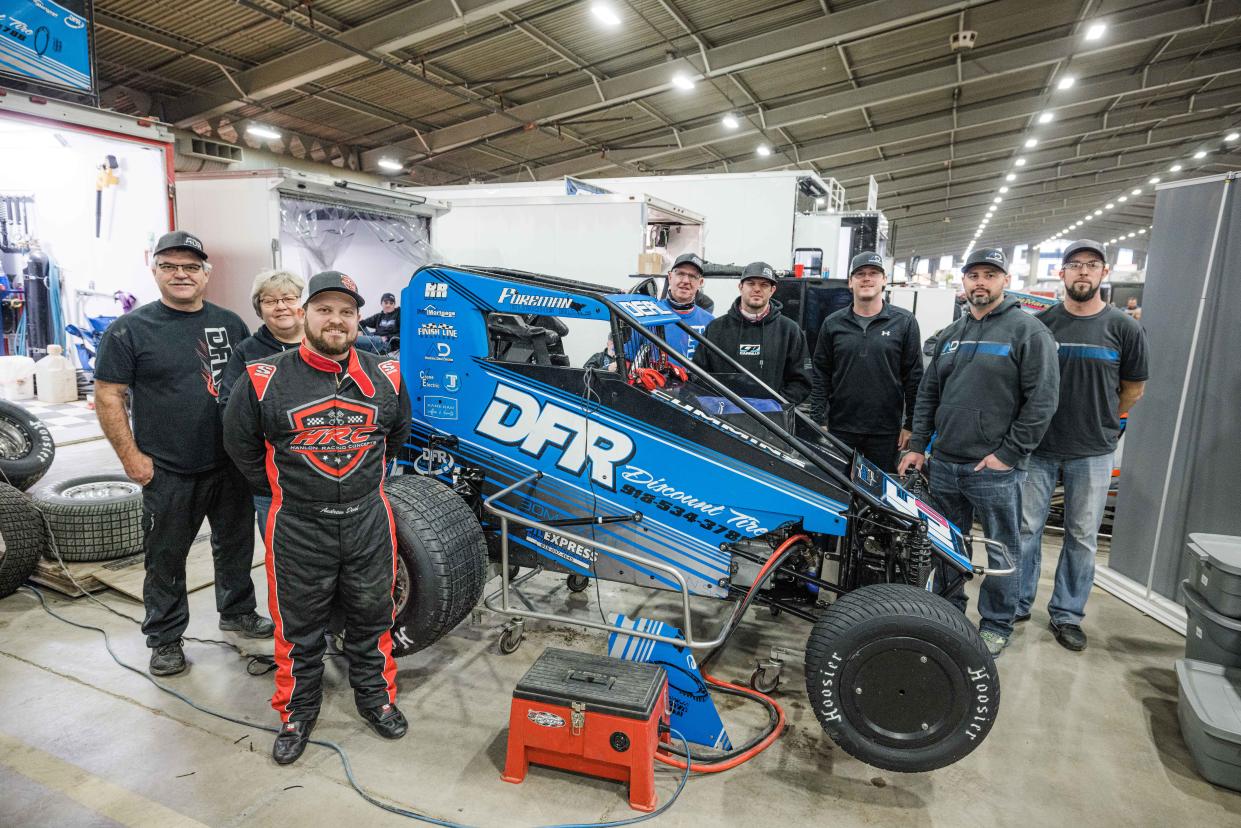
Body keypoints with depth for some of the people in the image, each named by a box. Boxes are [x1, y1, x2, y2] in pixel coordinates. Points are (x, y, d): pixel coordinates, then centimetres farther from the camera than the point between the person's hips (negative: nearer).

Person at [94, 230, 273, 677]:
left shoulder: (230, 324, 5)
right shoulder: (130, 329, -6)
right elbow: (108, 396, -5)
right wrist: (131, 456, -10)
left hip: (231, 465, 4)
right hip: (168, 473, -3)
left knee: (236, 544, 18)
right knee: (166, 559, 10)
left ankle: (237, 611, 38)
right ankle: (165, 638, 27)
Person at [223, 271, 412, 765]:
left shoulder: (384, 376, 0)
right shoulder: (265, 379, -7)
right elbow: (241, 444, 6)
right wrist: (280, 489, 6)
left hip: (368, 520, 2)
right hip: (297, 526, -2)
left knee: (371, 617, 16)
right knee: (299, 627, 13)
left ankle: (375, 697, 38)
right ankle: (297, 713, 35)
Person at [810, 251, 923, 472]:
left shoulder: (904, 322, 2)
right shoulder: (833, 324, 6)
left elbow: (914, 377, 2)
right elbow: (820, 377, 6)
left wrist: (911, 425, -2)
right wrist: (818, 421, -1)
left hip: (885, 432, -1)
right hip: (839, 429, 1)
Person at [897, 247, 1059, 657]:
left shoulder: (1028, 330, -6)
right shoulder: (951, 334, 12)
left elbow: (1042, 400, -11)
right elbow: (928, 393, 15)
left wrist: (1008, 454, -14)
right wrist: (917, 446, 8)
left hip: (995, 469, -5)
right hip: (945, 462, 6)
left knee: (1002, 552, 7)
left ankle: (996, 625, 23)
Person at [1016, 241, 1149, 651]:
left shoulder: (1124, 328, -1)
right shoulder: (1040, 322, 0)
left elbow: (1134, 389, 10)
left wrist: (1102, 421, 14)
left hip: (1093, 452, 0)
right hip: (1038, 446, 0)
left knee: (1082, 537, 8)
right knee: (1026, 528, 5)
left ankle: (1067, 614, 22)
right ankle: (1017, 604, 19)